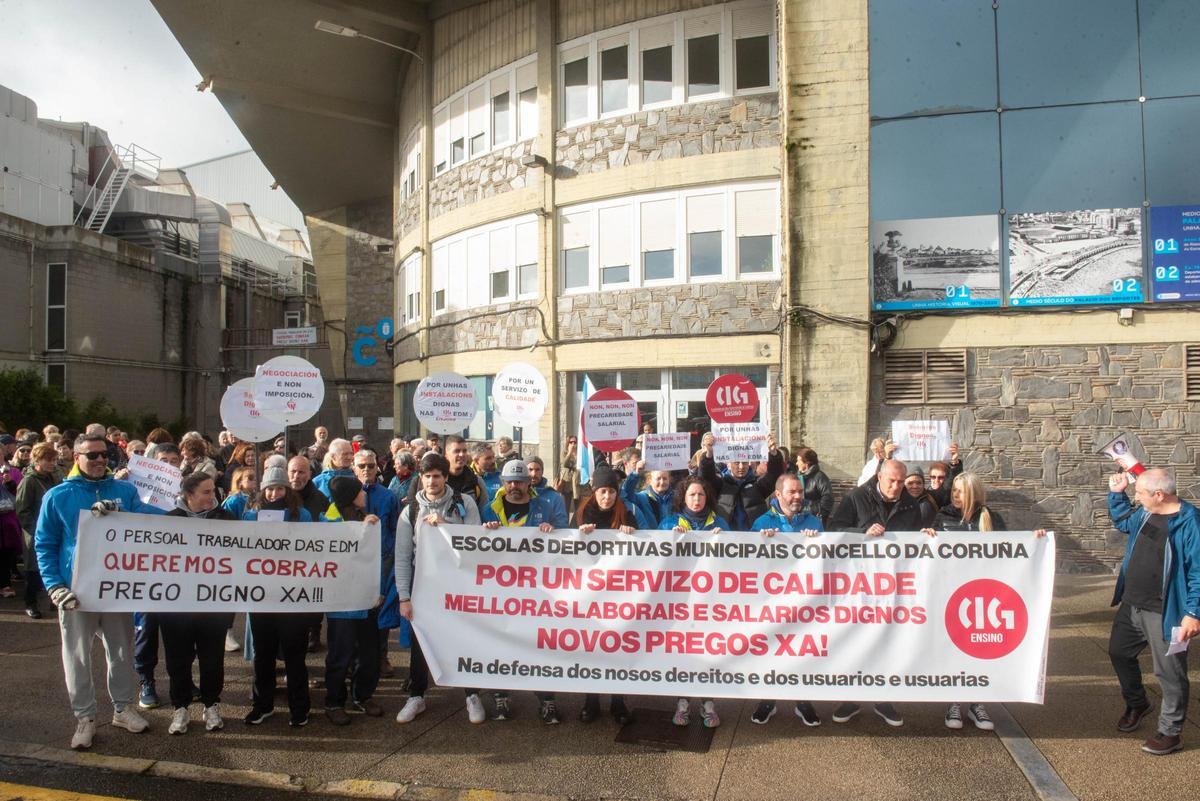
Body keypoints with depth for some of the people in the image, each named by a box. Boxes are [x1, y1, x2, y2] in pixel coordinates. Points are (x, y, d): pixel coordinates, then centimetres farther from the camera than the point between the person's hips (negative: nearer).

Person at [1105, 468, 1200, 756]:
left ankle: (1171, 732, 21)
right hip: (1132, 606, 8)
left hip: (1164, 614, -8)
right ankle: (1136, 704, 45)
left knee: (1169, 672, 4)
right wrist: (1116, 494, 14)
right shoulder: (1145, 515, 4)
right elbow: (1122, 521, 27)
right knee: (1119, 652, 22)